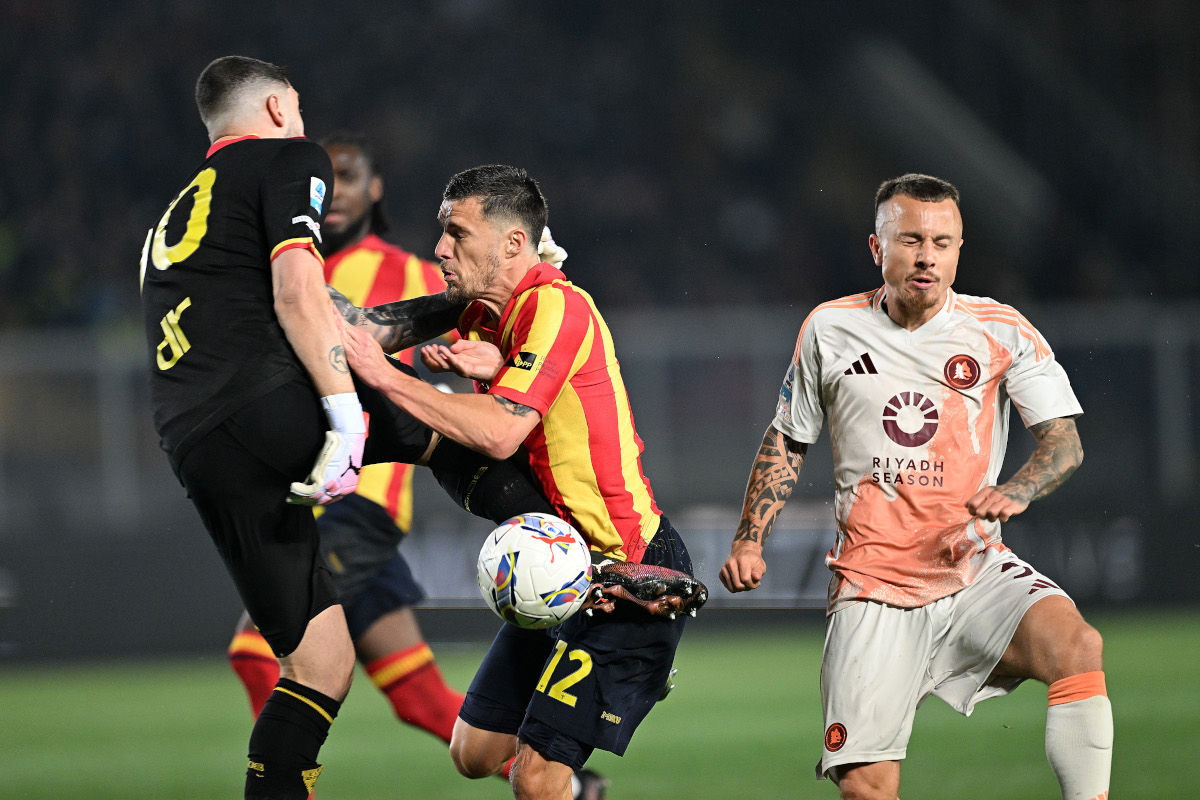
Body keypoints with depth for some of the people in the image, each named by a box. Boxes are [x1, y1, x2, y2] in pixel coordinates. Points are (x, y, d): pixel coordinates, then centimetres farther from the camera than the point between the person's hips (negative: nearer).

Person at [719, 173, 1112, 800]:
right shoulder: (830, 330, 4)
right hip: (872, 589, 0)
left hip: (979, 573, 0)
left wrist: (1016, 491, -24)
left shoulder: (1001, 332, 0)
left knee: (1076, 646, -31)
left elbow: (1064, 441, -3)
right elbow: (786, 441, 18)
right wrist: (750, 538, 7)